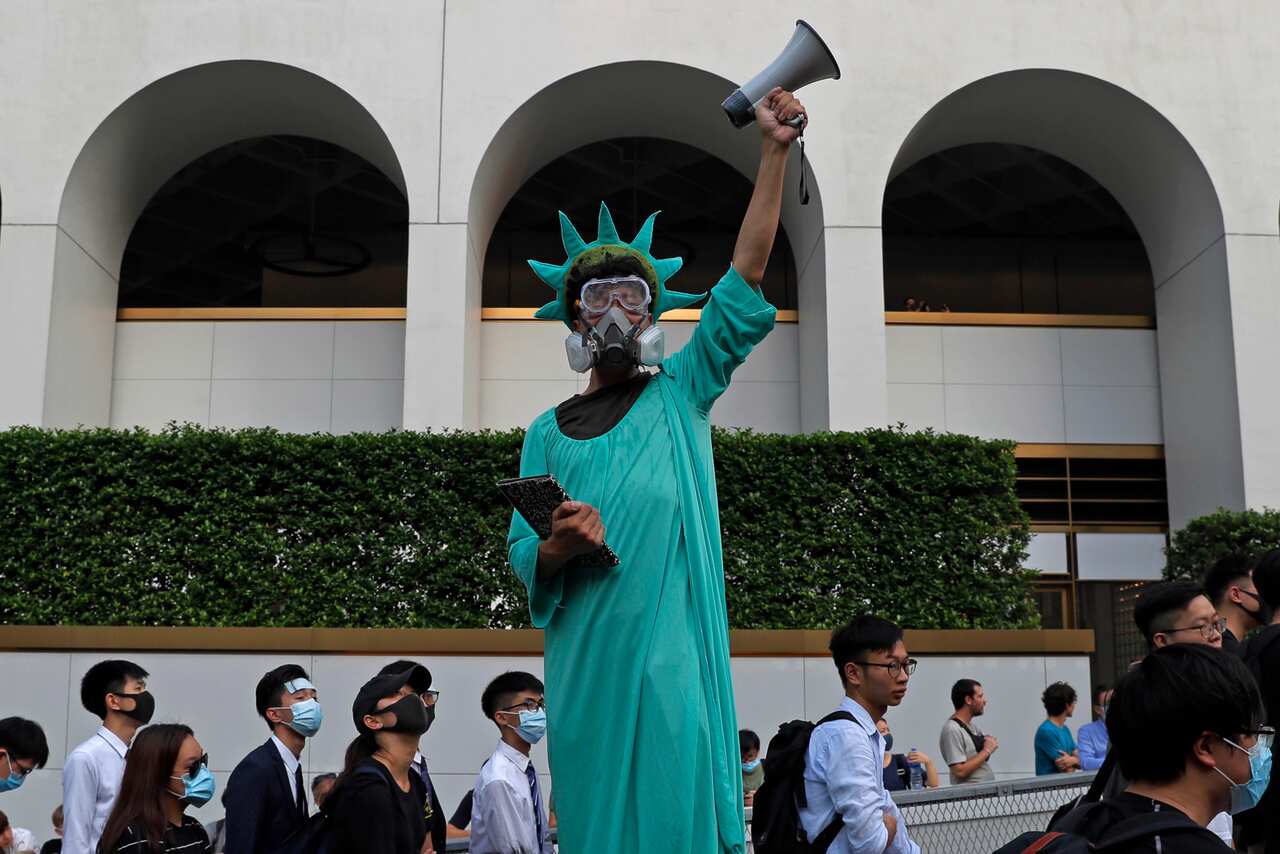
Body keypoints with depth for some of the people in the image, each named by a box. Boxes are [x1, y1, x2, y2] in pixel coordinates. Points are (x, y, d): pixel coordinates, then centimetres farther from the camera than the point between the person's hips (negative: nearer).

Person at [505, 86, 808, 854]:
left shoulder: (682, 394, 8)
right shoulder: (548, 432, 14)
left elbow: (744, 278, 0)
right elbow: (522, 555, 10)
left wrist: (775, 151, -6)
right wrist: (559, 548, -14)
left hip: (670, 647, -2)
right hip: (585, 653, 2)